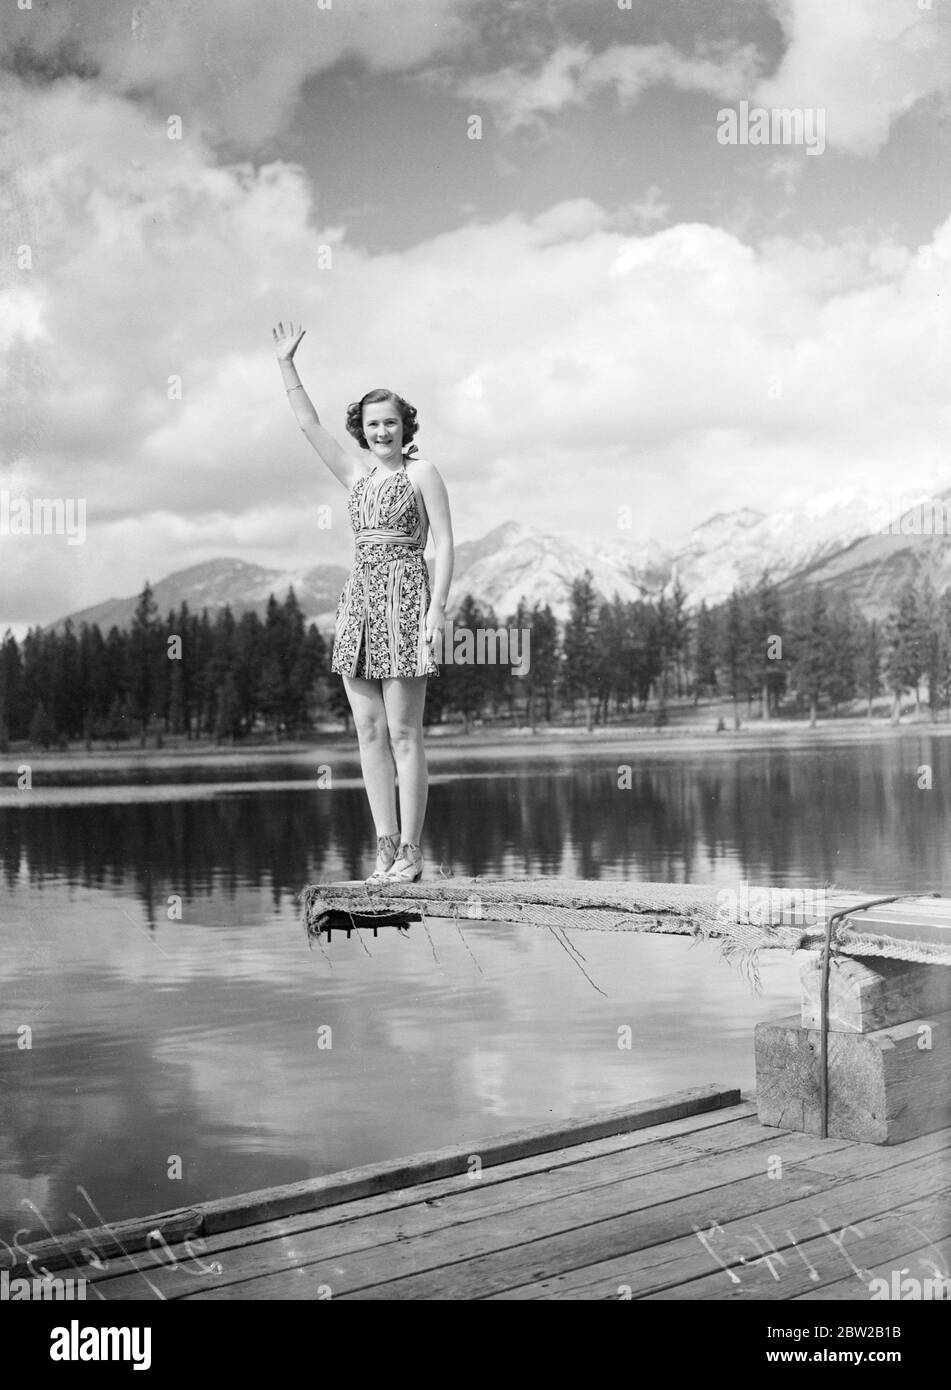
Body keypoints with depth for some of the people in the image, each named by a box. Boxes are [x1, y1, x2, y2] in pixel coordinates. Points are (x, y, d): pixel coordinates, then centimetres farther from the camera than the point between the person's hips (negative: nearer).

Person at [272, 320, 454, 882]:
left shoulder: (422, 473, 2)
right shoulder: (357, 473, 17)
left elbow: (445, 543, -4)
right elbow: (310, 424, 19)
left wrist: (437, 607, -14)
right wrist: (286, 364, 15)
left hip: (405, 594, -6)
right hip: (359, 599, 6)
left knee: (403, 732, -8)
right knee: (369, 731, 3)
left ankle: (411, 851, -4)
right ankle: (385, 847, 7)